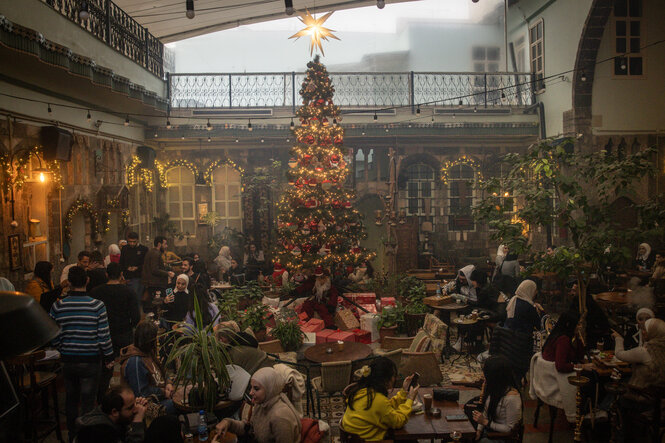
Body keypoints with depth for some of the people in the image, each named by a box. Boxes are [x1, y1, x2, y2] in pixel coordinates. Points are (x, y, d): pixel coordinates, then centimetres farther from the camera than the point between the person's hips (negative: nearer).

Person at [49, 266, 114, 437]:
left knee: (71, 399, 19)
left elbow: (53, 337, -2)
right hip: (90, 361, -3)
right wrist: (109, 358, 1)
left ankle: (72, 433, 33)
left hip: (67, 360, 3)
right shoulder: (97, 306, -15)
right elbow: (104, 337, -13)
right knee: (88, 402, 6)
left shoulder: (58, 306, -7)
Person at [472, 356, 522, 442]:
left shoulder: (511, 398, -25)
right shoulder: (493, 388, -2)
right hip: (488, 430, 7)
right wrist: (479, 430, -2)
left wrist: (485, 422, -18)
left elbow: (509, 429, -18)